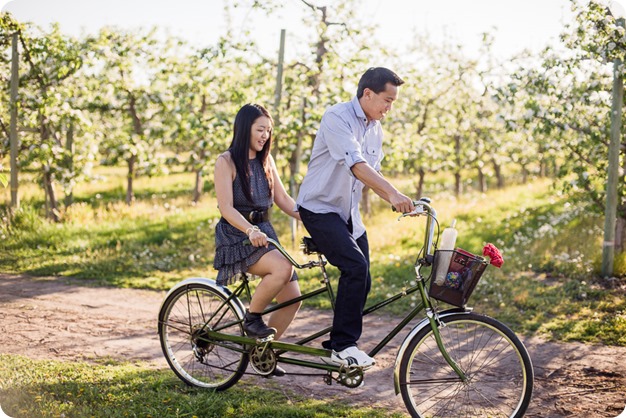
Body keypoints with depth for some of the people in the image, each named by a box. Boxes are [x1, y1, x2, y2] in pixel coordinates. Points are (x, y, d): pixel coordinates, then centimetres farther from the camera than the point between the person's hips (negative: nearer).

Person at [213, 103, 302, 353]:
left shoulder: (266, 160, 12)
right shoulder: (226, 161, -8)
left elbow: (283, 199, 12)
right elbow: (226, 208, -16)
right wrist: (250, 231, -32)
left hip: (264, 232, 7)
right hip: (236, 236, -7)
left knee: (292, 298, -5)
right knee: (283, 267, -32)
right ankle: (252, 319, -11)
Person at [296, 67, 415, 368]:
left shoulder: (375, 129, 10)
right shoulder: (337, 117, -17)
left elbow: (372, 173, 13)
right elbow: (355, 164, -32)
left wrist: (397, 203, -4)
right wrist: (393, 192, -43)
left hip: (348, 213, 8)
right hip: (320, 208, -8)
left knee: (362, 281, 4)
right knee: (355, 266, -24)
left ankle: (337, 346, 19)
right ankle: (343, 345, -15)